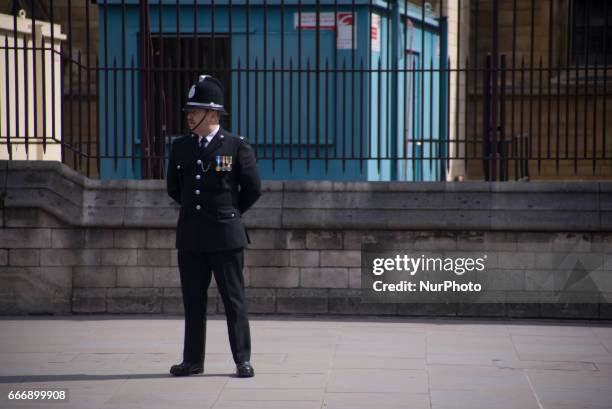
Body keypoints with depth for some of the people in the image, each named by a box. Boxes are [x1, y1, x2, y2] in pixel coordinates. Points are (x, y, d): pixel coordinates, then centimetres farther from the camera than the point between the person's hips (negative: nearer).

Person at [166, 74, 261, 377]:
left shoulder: (238, 147, -4)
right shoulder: (180, 147, 8)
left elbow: (253, 189, 0)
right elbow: (173, 187, 20)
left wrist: (229, 213, 9)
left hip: (226, 236, -4)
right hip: (190, 237, 4)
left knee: (234, 300, 0)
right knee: (192, 301, 8)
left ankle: (243, 360, 4)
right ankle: (193, 361, 14)